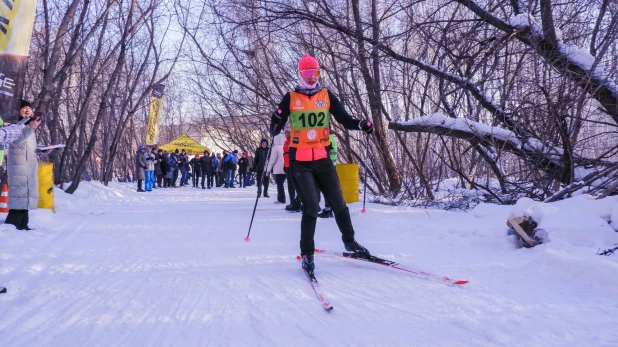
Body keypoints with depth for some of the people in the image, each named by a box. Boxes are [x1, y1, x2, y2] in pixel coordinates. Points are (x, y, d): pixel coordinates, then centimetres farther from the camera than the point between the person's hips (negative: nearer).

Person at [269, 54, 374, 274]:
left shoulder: (327, 96, 7)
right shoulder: (290, 98, 1)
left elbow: (344, 119, 4)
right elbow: (276, 128, -1)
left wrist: (361, 124, -15)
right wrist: (276, 124, -24)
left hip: (322, 158, 3)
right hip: (300, 161, -2)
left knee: (338, 203, 7)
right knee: (311, 207, -9)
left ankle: (349, 241, 27)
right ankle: (307, 253, 5)